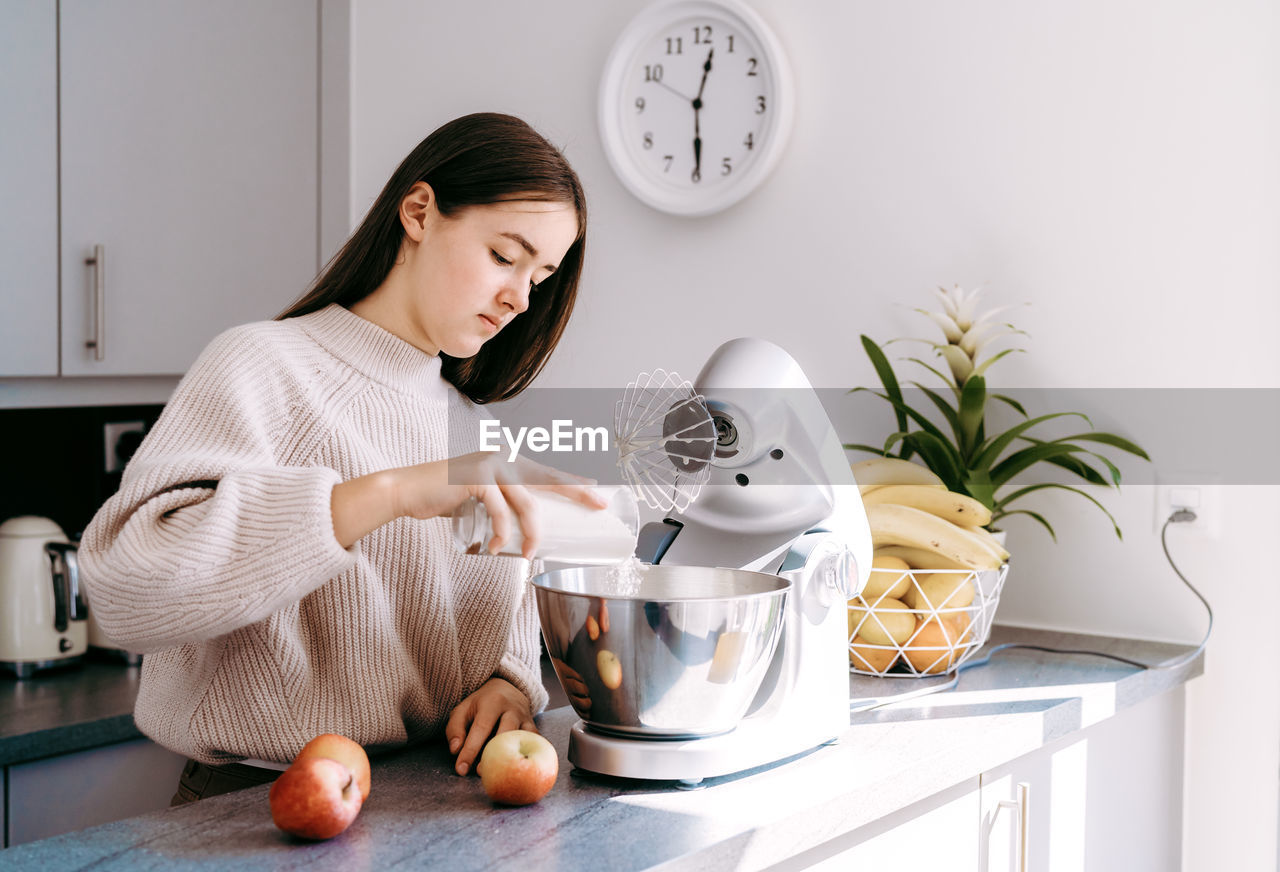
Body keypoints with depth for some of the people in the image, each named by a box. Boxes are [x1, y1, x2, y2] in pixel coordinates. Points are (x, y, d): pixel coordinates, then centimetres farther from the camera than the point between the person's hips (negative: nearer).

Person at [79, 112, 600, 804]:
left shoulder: (472, 417, 16)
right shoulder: (263, 365, -7)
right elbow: (127, 588, -23)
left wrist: (508, 683, -3)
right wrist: (390, 493, -30)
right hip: (262, 806, -5)